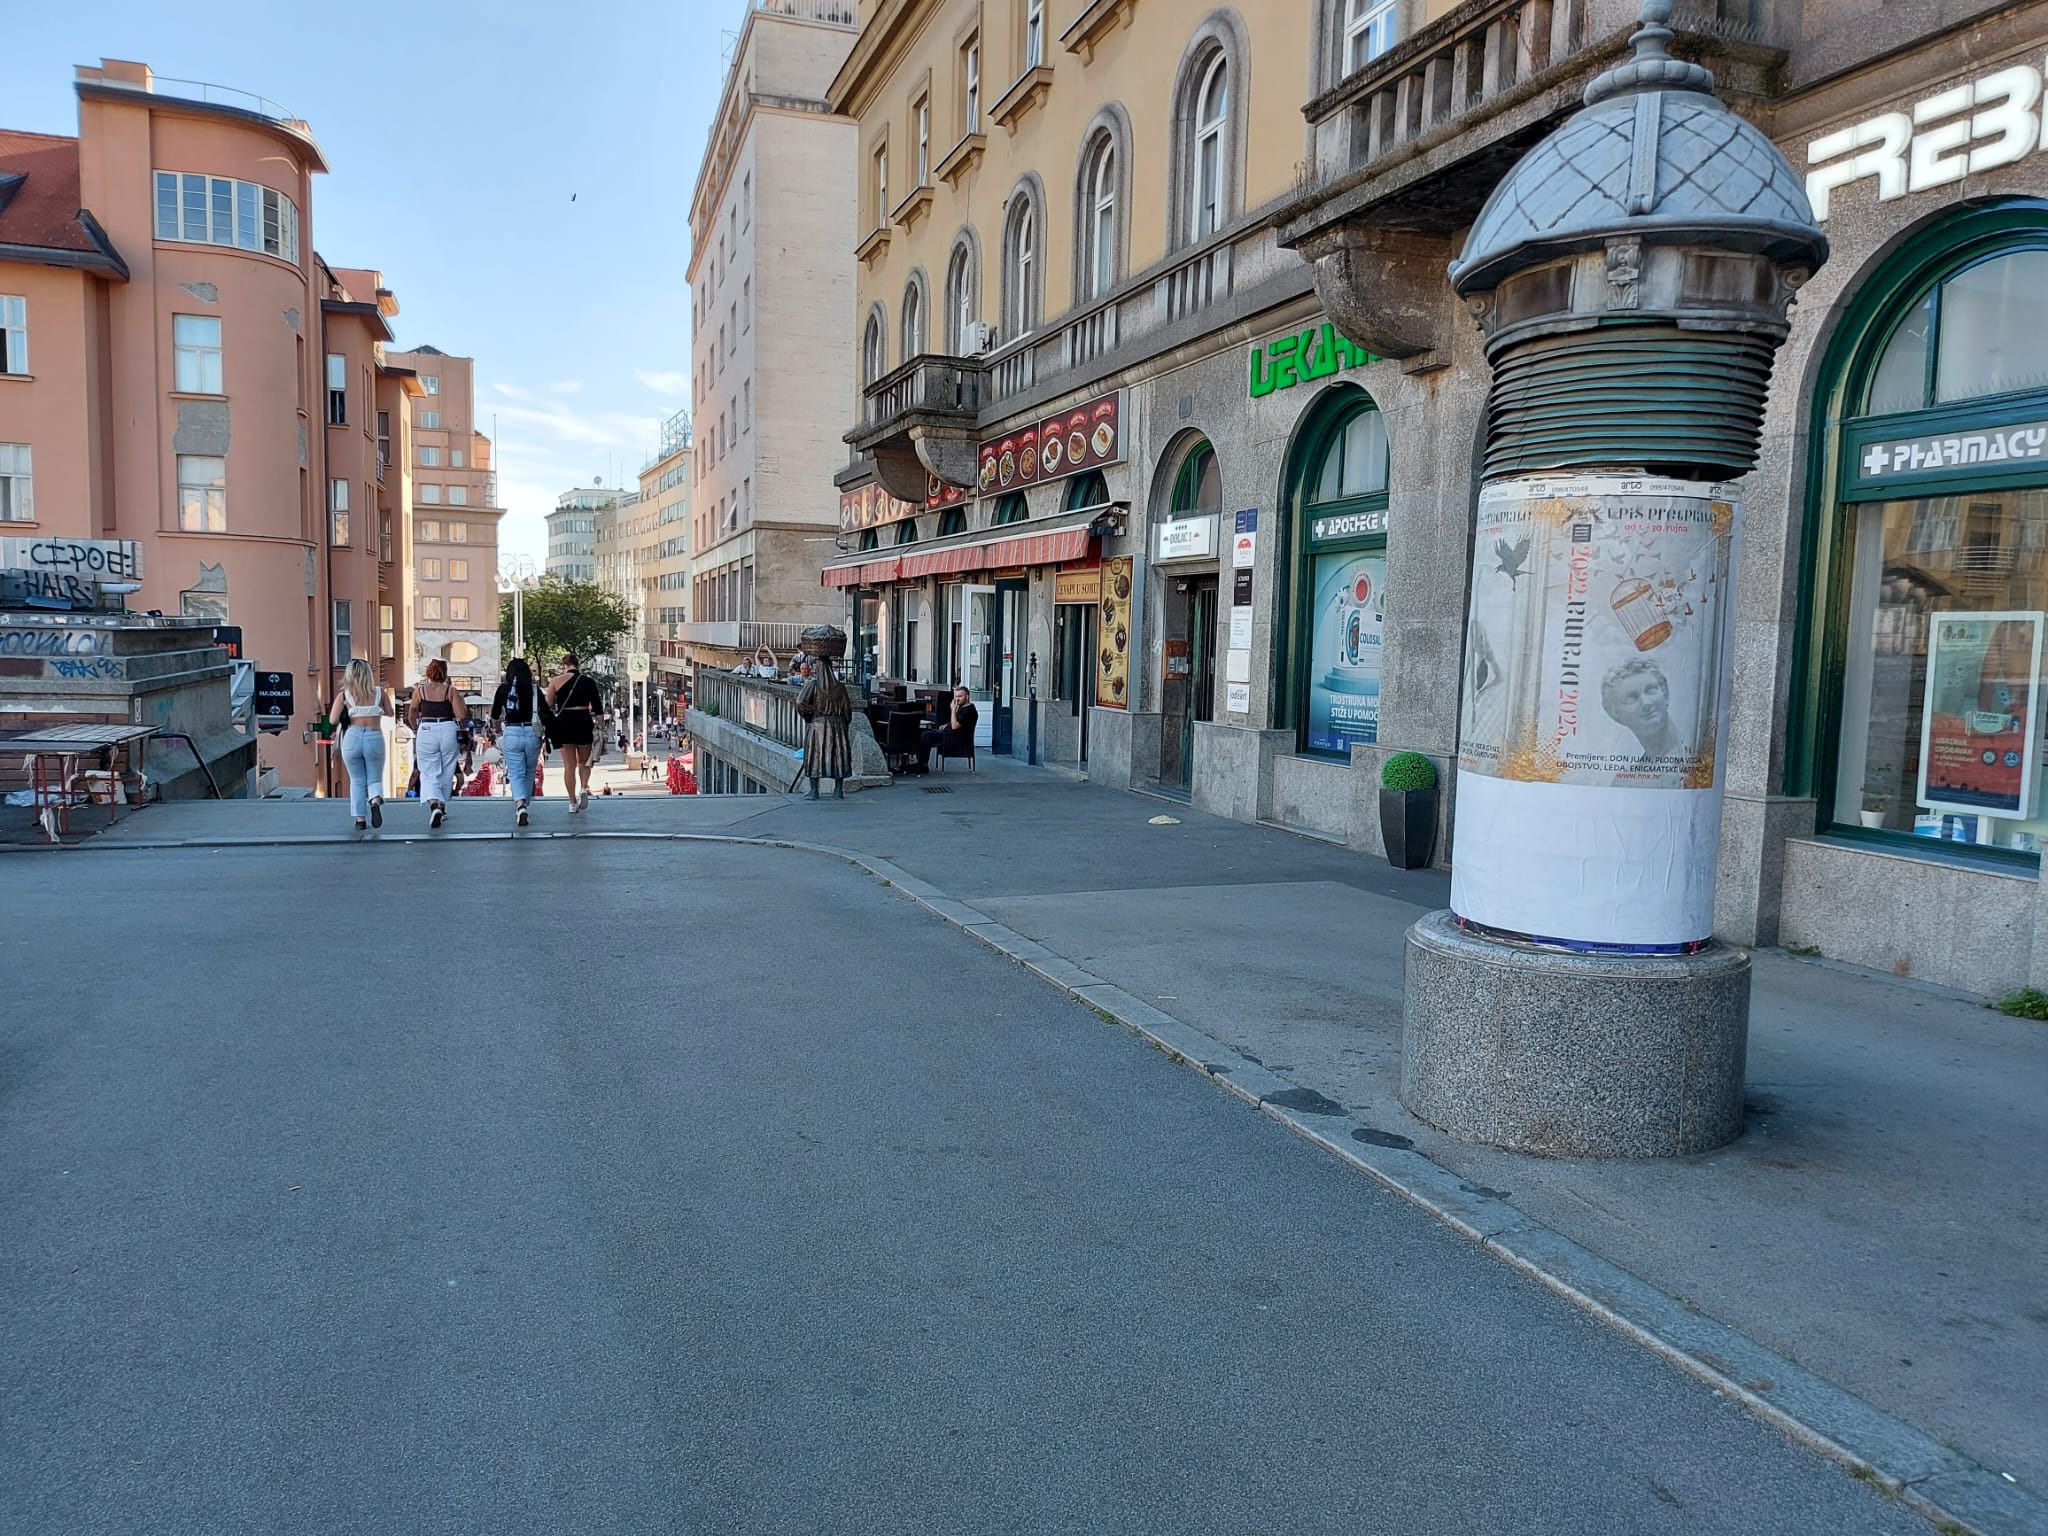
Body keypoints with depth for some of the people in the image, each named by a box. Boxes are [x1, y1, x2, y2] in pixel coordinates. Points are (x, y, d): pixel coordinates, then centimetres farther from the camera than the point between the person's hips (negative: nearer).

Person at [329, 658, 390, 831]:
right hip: (375, 738, 0)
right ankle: (375, 801, -20)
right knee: (375, 779, 13)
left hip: (352, 737, 0)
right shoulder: (379, 692, 1)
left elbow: (333, 719, -5)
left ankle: (360, 819, 8)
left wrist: (347, 715, 13)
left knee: (357, 781, 15)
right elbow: (389, 712, 14)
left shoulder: (344, 695, -1)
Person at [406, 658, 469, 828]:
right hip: (448, 731, 0)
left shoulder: (419, 691, 1)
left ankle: (434, 805, -24)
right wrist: (461, 701, 13)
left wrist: (416, 730, 28)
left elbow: (411, 717, 10)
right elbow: (462, 715, -6)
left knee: (429, 774, 1)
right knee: (446, 774, 15)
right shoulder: (450, 691, -3)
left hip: (426, 732, 0)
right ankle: (442, 809, 25)